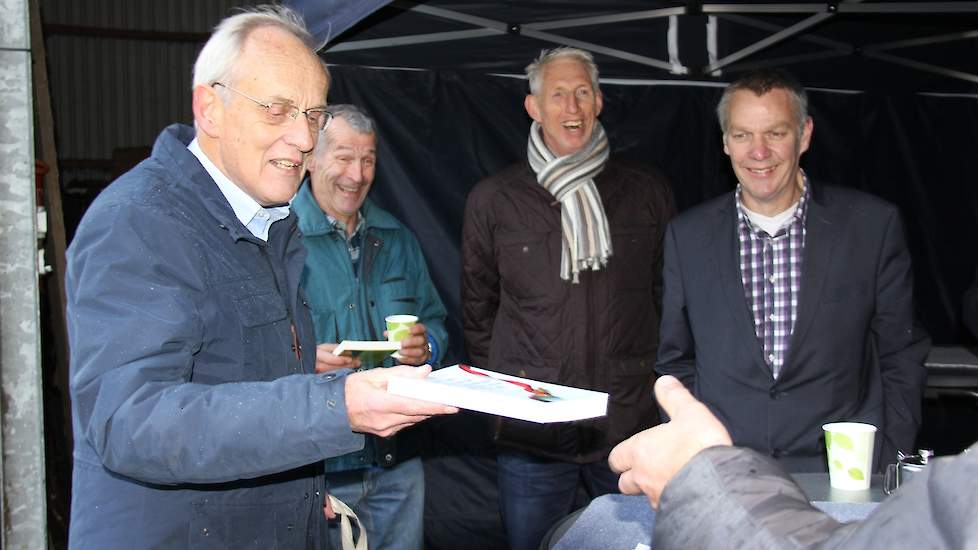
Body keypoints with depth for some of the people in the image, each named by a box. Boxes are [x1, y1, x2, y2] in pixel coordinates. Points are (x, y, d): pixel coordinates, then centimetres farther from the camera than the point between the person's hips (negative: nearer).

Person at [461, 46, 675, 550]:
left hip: (630, 427, 1)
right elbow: (478, 309, 10)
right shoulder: (492, 200, 2)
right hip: (531, 432, 0)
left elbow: (669, 296, 13)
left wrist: (661, 388, 10)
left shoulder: (647, 193, 4)